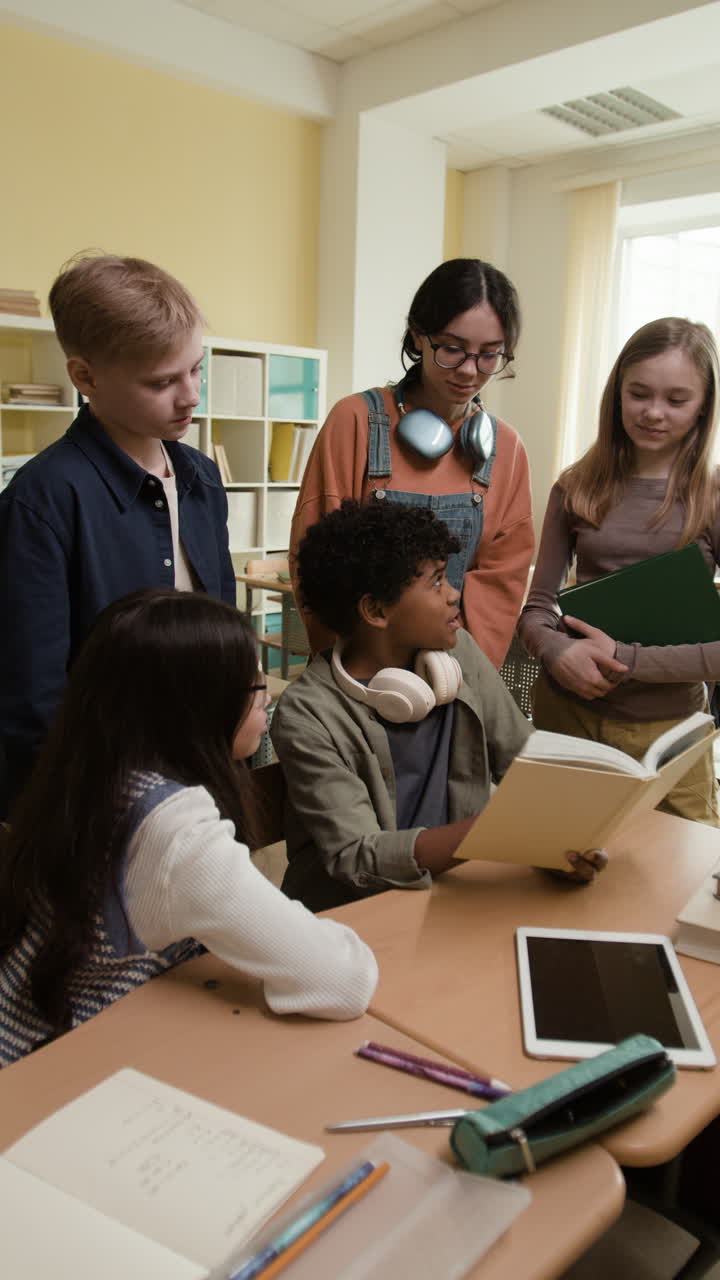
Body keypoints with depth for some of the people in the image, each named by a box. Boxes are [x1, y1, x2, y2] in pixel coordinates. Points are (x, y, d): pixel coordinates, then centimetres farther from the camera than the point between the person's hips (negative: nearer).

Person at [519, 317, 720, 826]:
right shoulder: (578, 488, 1)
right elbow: (537, 604, 4)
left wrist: (626, 660, -18)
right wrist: (557, 650, -16)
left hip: (665, 729, -2)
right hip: (565, 714, 2)